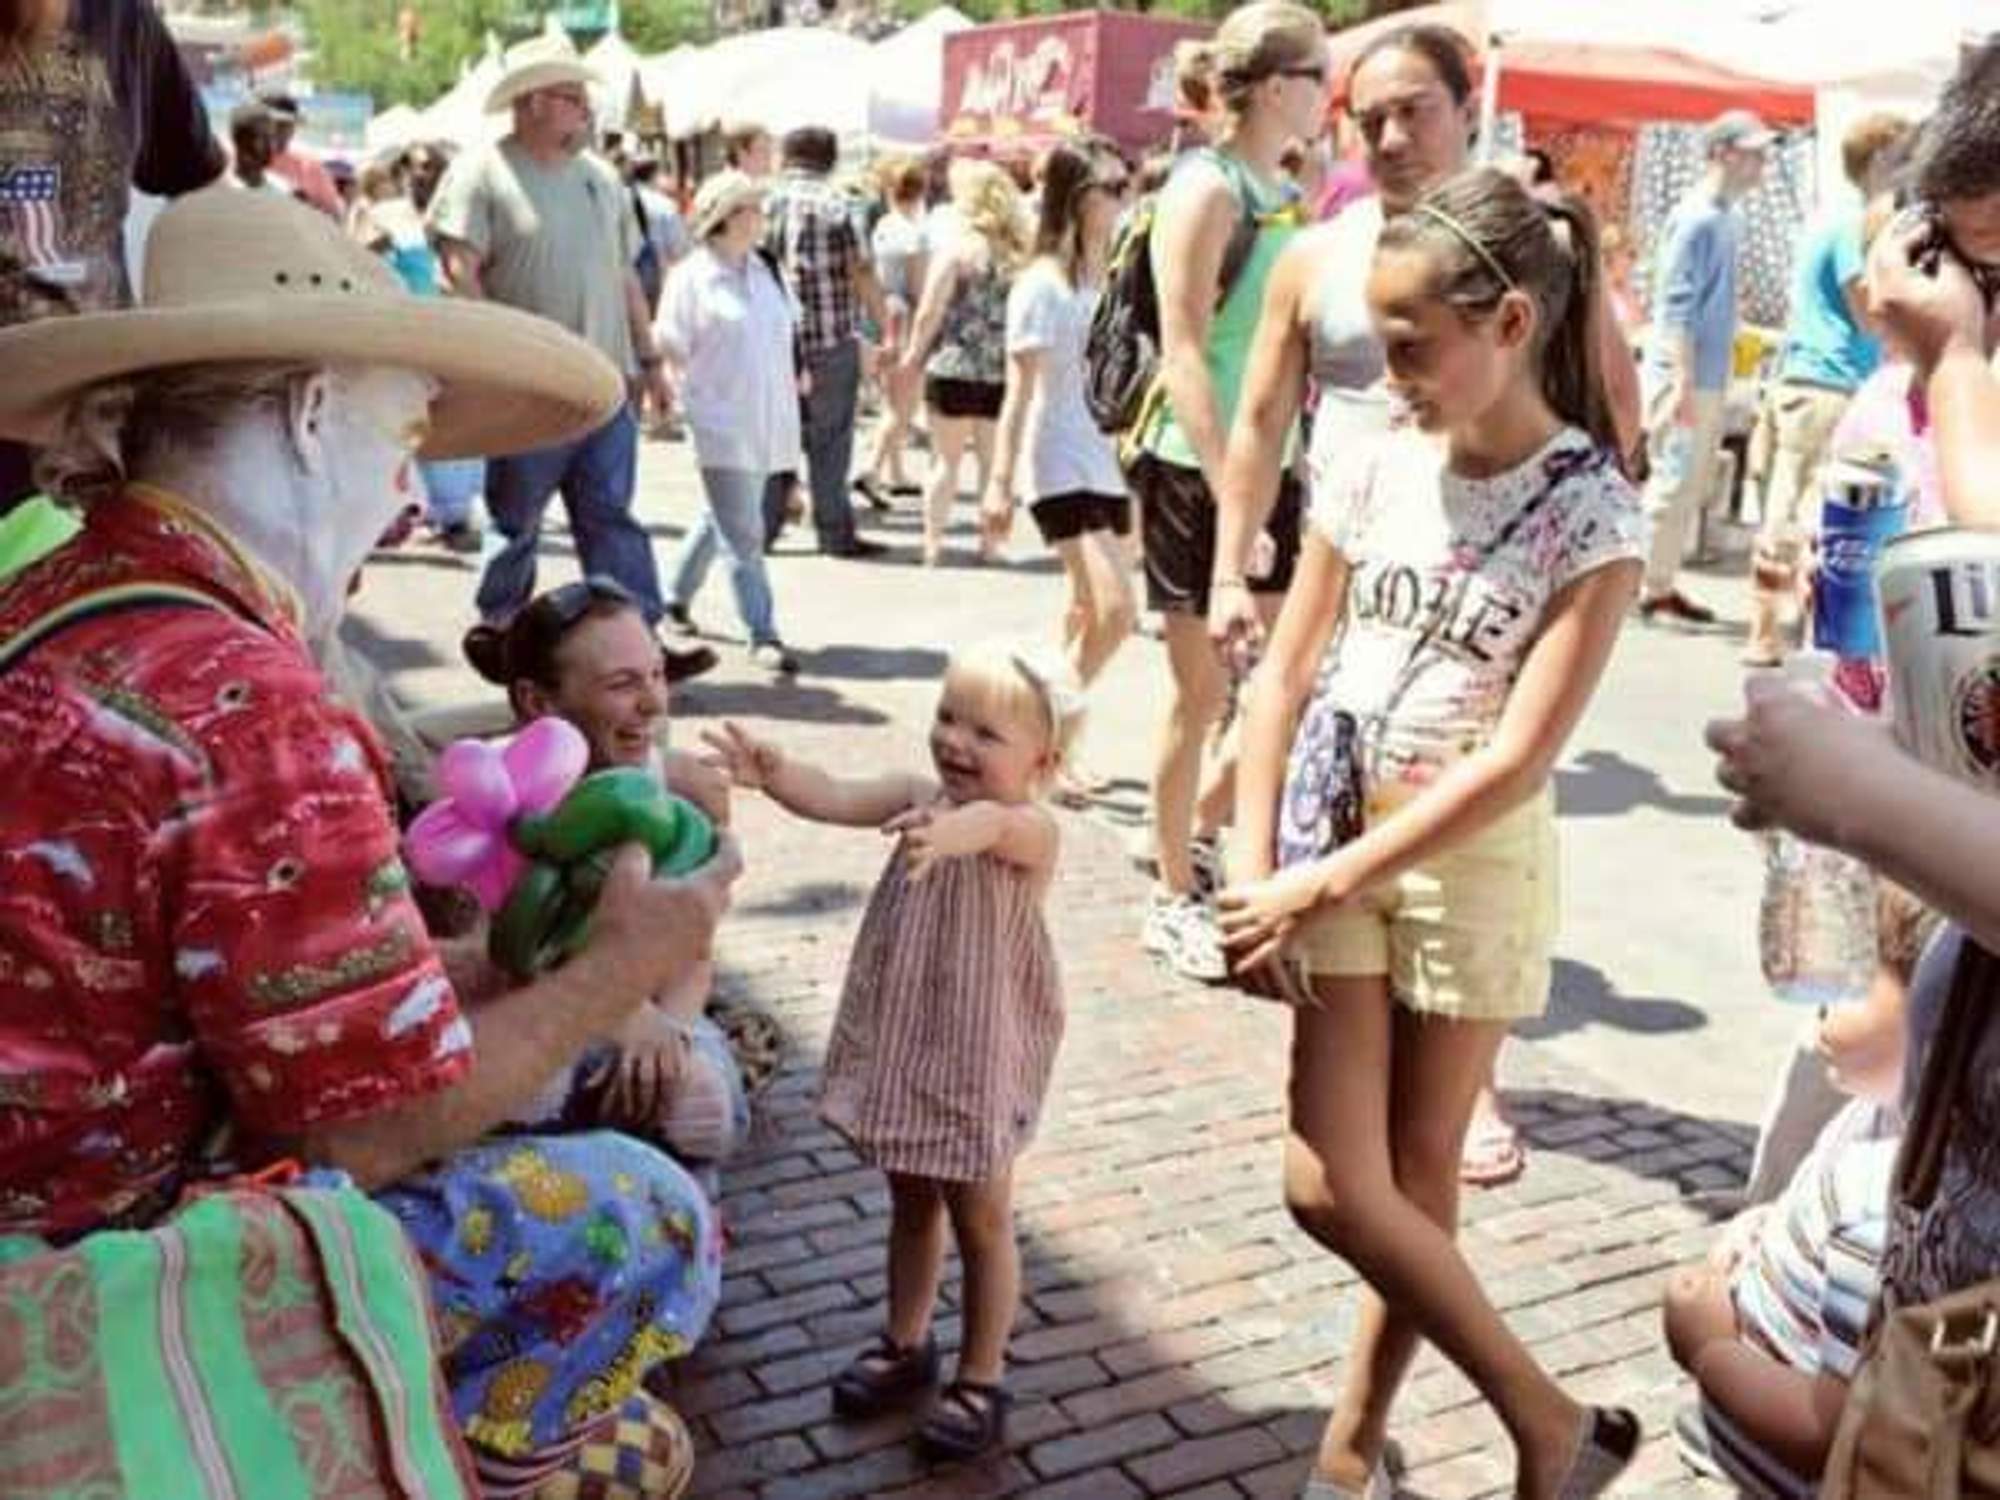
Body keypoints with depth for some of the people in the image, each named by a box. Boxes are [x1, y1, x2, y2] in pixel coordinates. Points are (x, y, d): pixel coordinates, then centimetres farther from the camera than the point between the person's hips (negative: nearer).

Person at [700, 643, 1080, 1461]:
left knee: (981, 1219, 10)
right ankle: (906, 1346, 40)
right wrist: (773, 772, -38)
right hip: (904, 1041, 6)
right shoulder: (919, 795, -3)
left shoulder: (1032, 830, -21)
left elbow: (992, 822, -44)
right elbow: (838, 796, -17)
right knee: (911, 1202, 22)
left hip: (981, 1056, -5)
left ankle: (981, 1380, 26)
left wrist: (952, 830, -68)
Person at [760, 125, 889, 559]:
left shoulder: (767, 201, 8)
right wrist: (887, 327, -3)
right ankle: (836, 534, 5)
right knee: (829, 441, 2)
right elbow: (860, 273, -9)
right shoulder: (832, 202, -5)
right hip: (832, 340, -4)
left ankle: (762, 526, 13)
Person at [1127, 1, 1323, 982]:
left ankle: (1201, 835, 33)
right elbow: (1183, 355, -17)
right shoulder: (1205, 188, -11)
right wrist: (1228, 497, -23)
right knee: (1203, 691, 1)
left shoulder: (1288, 196, 13)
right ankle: (1173, 901, 16)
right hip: (1198, 471, -8)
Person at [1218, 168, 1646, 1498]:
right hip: (1329, 846, 4)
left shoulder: (1590, 515, -13)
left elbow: (1516, 759, -18)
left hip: (1473, 860, -4)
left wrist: (1326, 884, -18)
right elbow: (1287, 672, 3)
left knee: (1417, 1179, 7)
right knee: (1333, 1187, 1)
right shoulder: (1372, 469, -1)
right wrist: (1253, 866, -5)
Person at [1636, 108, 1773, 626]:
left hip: (1711, 378, 9)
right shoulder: (1697, 219, -14)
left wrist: (1711, 383, 18)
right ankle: (1643, 587, 3)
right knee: (1672, 484, -5)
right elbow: (1677, 305, -19)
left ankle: (1661, 584, 19)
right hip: (1685, 377, -9)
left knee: (1692, 488, 12)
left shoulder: (1728, 217, 14)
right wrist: (1684, 382, -23)